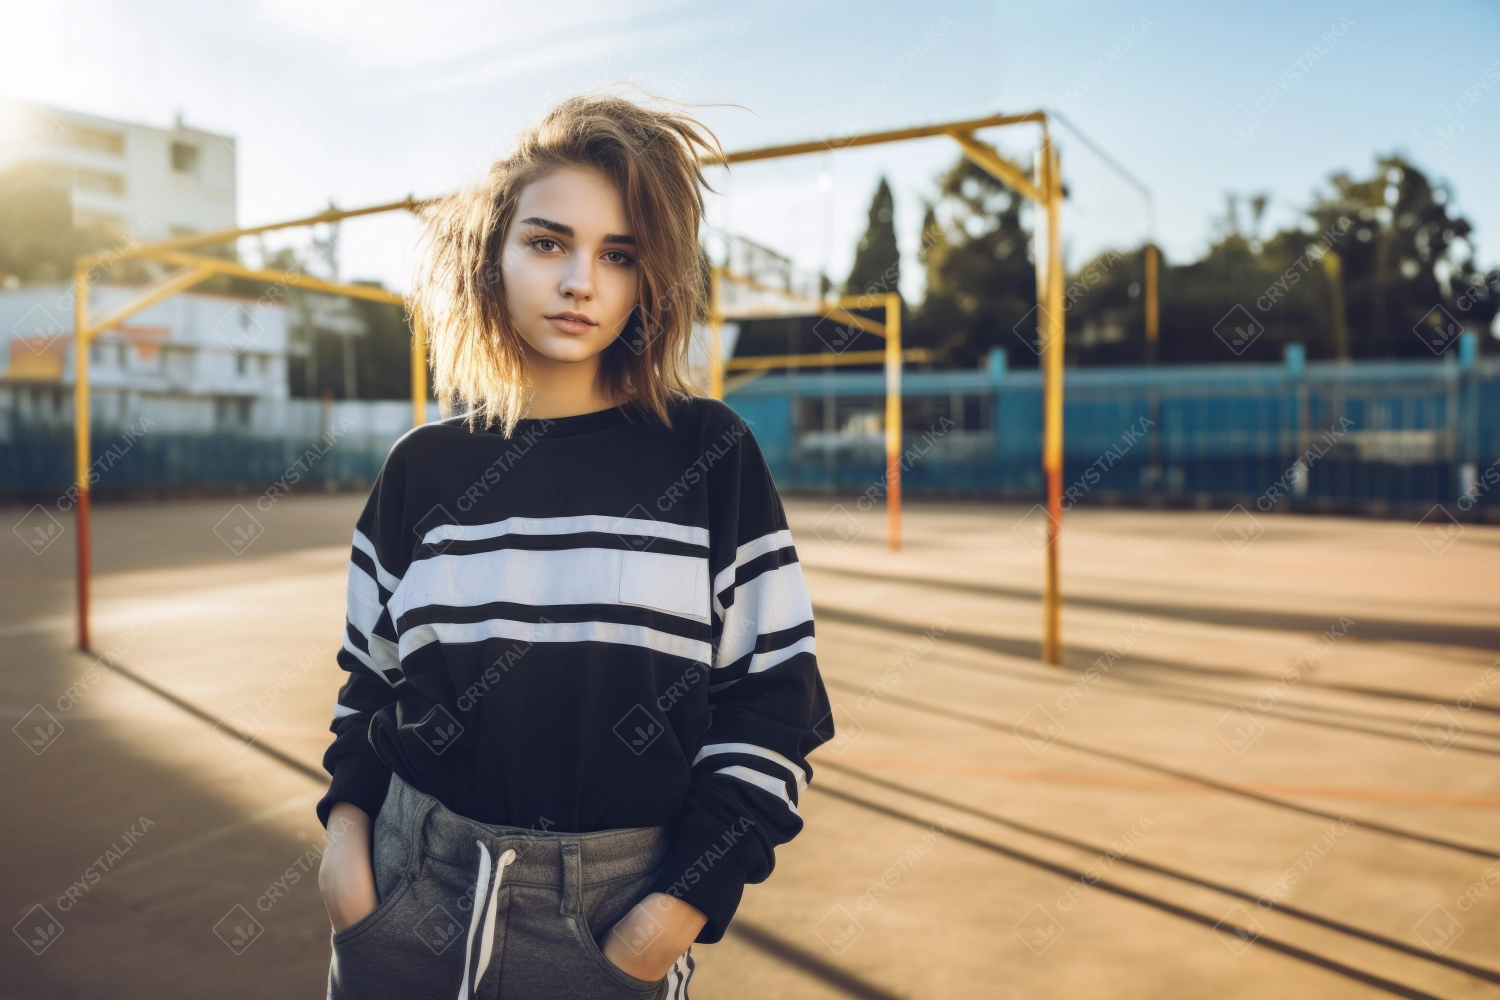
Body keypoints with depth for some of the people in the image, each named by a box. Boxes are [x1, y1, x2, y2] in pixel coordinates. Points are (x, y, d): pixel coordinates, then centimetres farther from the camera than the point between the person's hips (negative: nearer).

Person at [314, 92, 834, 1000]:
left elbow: (775, 700, -6)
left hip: (619, 907, -2)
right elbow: (372, 676, 12)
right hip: (415, 891, 2)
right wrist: (347, 827, 0)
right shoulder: (424, 466, 0)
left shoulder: (711, 455, -7)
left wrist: (686, 903, -9)